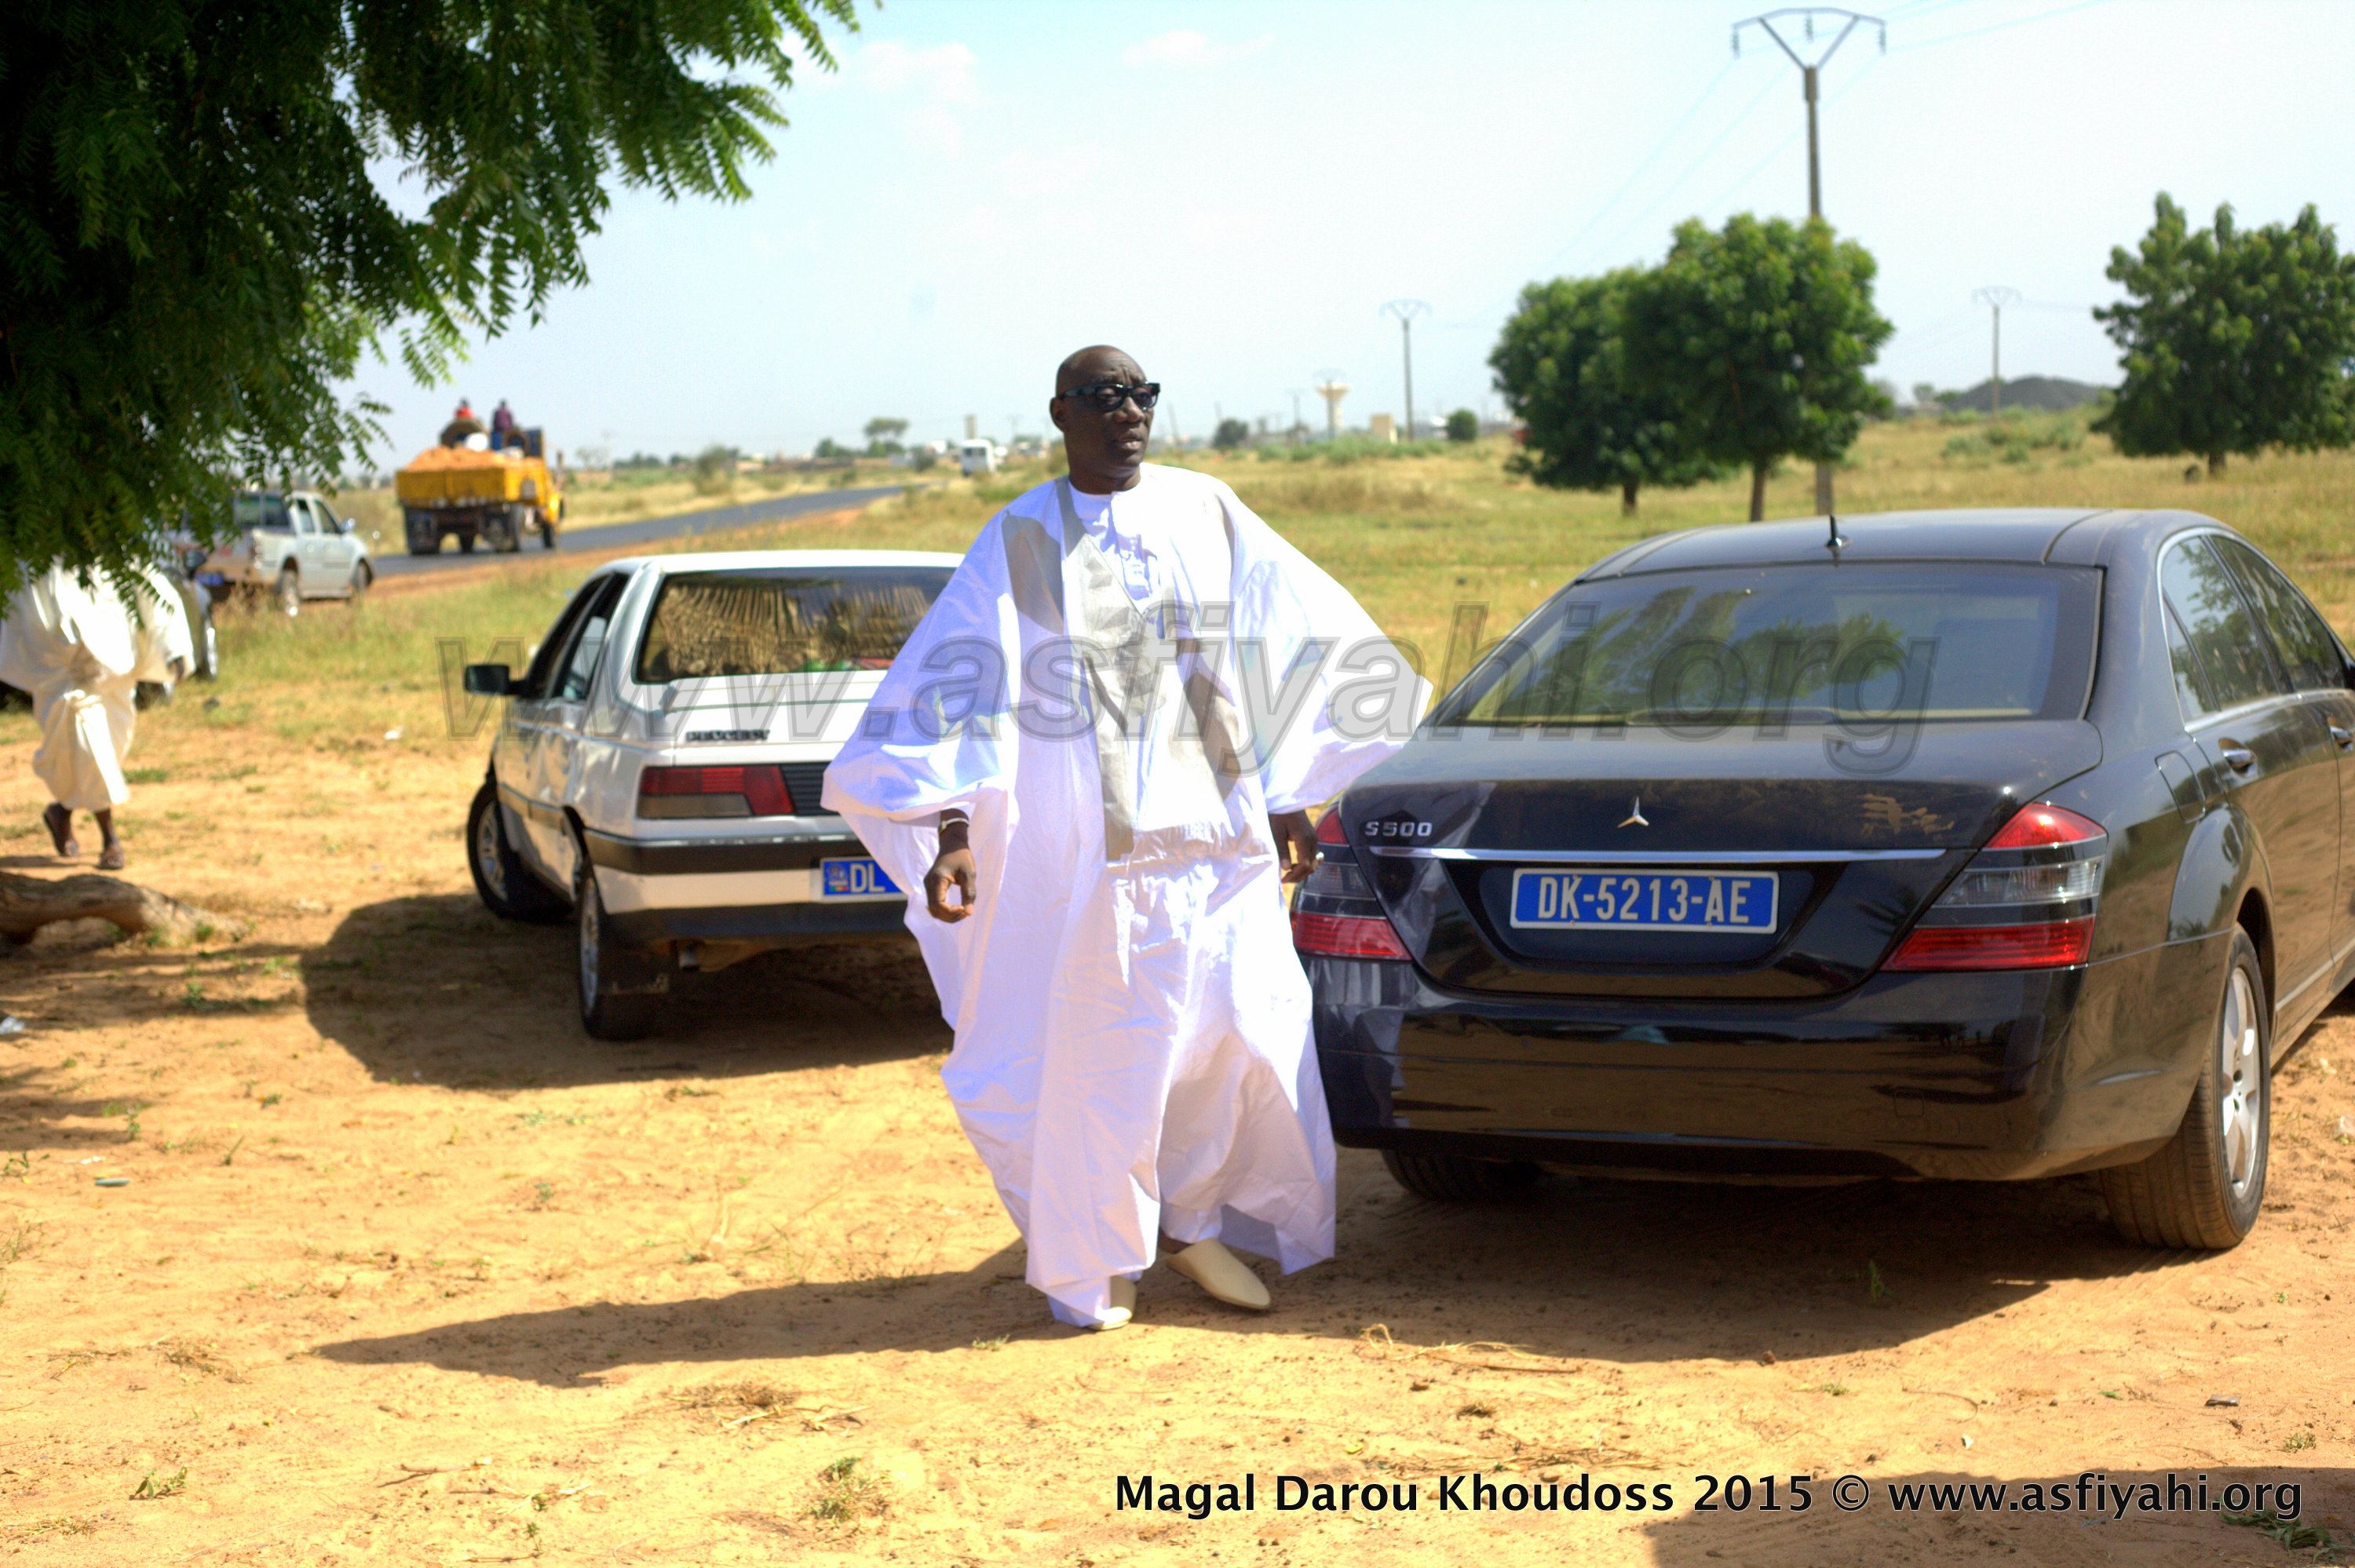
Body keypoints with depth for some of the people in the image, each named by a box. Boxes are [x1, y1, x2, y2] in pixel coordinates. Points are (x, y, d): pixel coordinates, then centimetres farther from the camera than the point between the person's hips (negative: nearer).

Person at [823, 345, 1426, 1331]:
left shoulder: (1209, 514, 8)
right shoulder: (1021, 541, 2)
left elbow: (1302, 648, 13)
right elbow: (954, 691, -2)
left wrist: (1288, 800, 11)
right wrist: (951, 828, -13)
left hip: (1213, 832, 2)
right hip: (1080, 844, -2)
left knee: (1242, 1037, 0)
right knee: (1092, 1057, 1)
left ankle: (1189, 1218, 24)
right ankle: (1098, 1258, 21)